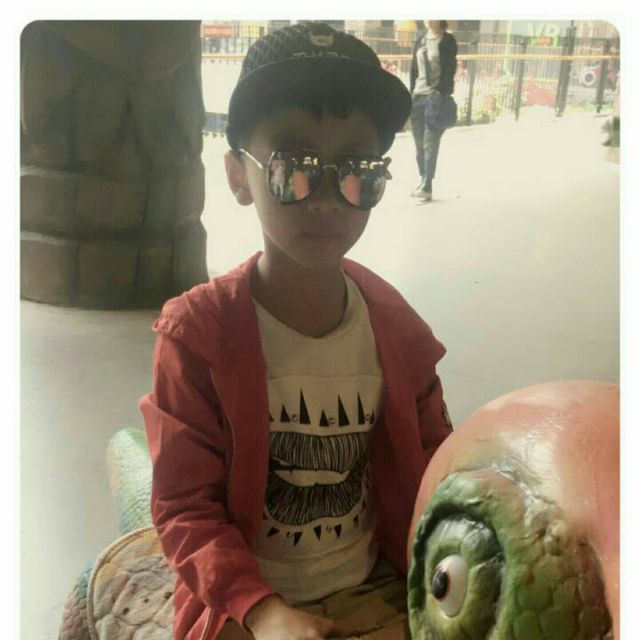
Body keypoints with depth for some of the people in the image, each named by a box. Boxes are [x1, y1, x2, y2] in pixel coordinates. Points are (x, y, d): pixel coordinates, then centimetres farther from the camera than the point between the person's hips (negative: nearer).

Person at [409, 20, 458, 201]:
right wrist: (411, 93, 9)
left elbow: (450, 70, -8)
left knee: (430, 143, -8)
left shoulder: (447, 40, -3)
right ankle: (423, 181, 18)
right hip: (418, 95, 6)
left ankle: (427, 186, -7)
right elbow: (414, 67, 14)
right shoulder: (421, 37, 12)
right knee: (419, 142, 8)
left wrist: (442, 94, -16)